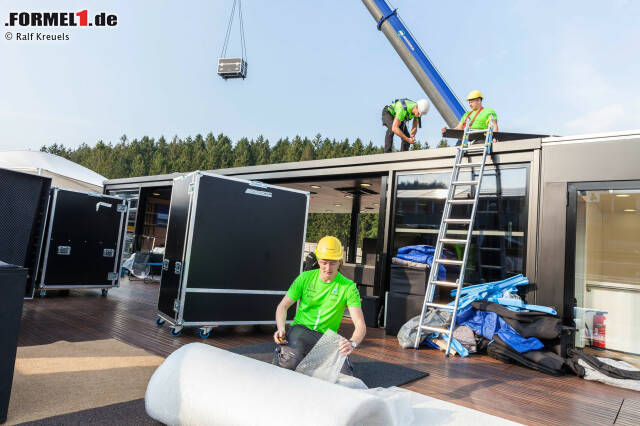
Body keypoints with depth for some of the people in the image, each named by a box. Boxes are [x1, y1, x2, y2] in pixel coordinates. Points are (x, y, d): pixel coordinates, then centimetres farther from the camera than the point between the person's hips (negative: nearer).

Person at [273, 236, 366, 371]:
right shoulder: (305, 278, 0)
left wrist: (352, 343, -36)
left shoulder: (348, 287, -6)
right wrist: (281, 329, -15)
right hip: (300, 329, -1)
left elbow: (360, 325, -13)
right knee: (291, 362, -35)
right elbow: (283, 306, 6)